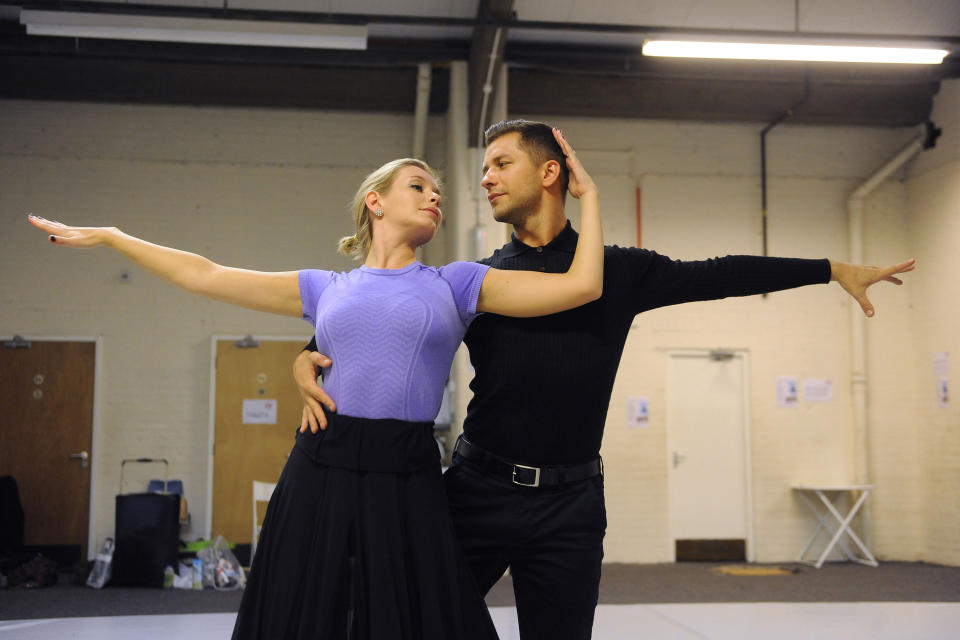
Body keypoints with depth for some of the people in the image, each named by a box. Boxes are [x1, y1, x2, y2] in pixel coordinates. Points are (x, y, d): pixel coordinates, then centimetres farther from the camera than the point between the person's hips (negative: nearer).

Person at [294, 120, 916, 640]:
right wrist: (310, 359, -12)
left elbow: (715, 275, 10)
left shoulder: (618, 271, 7)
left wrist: (834, 269, 12)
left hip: (569, 504, 0)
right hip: (479, 488, 0)